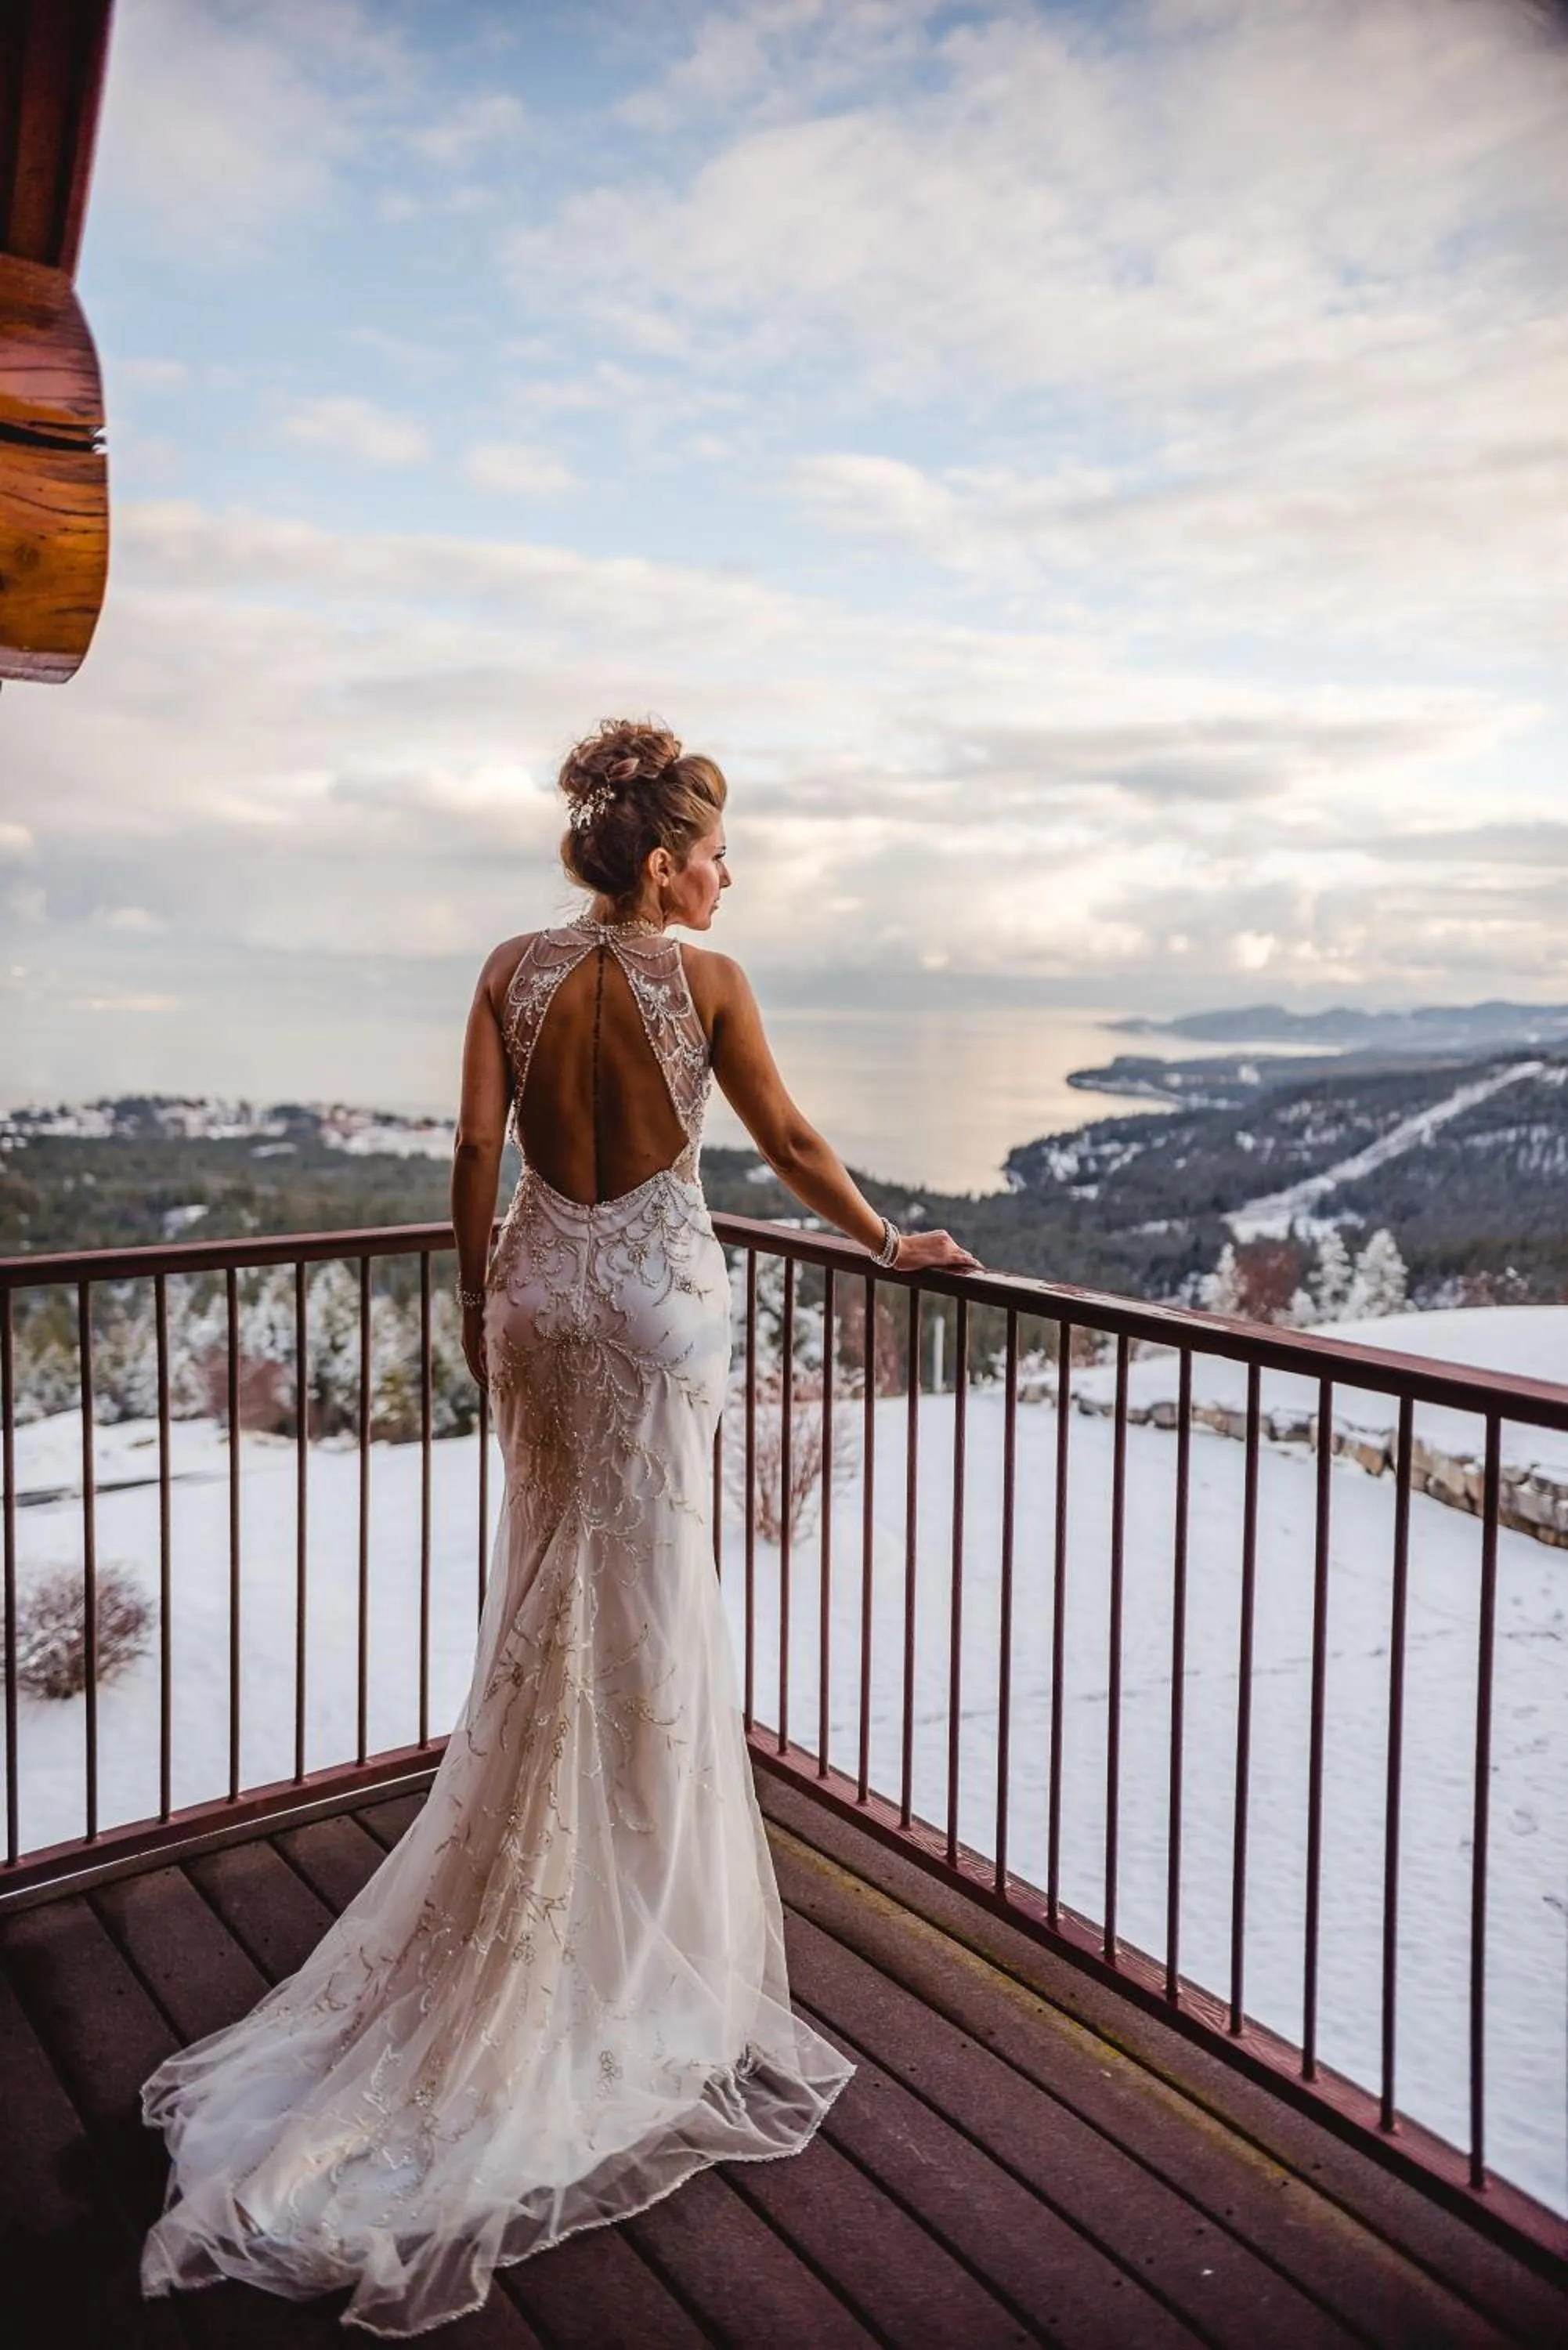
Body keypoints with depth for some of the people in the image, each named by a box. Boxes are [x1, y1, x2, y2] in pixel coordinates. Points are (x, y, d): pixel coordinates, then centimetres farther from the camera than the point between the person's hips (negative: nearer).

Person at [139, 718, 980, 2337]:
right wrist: (893, 1245, 9)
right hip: (655, 1285, -4)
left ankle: (532, 1939, 32)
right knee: (647, 1604, 8)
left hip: (539, 1280, 4)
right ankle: (628, 1947, 22)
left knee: (549, 1593, 18)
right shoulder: (703, 978, -9)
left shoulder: (515, 970, 1)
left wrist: (478, 1305, 12)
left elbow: (476, 1152, 1)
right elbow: (789, 1142, -4)